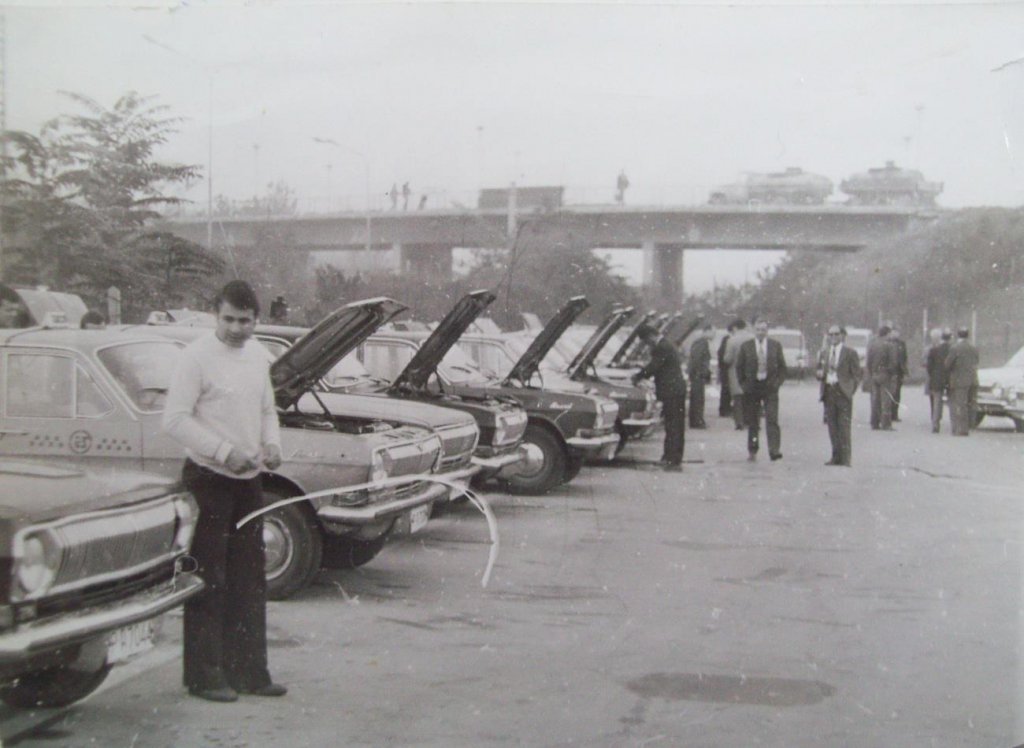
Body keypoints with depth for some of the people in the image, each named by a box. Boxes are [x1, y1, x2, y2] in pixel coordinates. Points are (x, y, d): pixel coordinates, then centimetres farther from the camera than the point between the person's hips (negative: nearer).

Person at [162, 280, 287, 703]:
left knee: (249, 581, 11)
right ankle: (204, 676, 8)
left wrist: (271, 444, 1)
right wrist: (224, 452, -23)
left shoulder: (257, 356, 10)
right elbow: (175, 419, -16)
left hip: (248, 480, 7)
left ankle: (249, 671, 21)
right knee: (208, 581, -1)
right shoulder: (197, 357, -11)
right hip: (208, 480, -7)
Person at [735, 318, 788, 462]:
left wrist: (778, 382, -3)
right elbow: (739, 367, 7)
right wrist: (743, 384, -1)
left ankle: (774, 450, -15)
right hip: (752, 387, 1)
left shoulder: (776, 345, 5)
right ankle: (752, 451, 18)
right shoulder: (745, 346, 3)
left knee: (772, 420, -11)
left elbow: (782, 366, 9)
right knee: (752, 422, 7)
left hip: (770, 386, -1)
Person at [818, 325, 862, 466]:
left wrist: (850, 391, -7)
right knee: (832, 426, 6)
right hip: (828, 391, 5)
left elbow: (856, 375, -1)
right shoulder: (824, 353, 16)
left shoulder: (850, 353, 0)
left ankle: (845, 458, -4)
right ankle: (836, 457, 12)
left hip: (843, 392, -5)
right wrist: (821, 374, 3)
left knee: (844, 426, -7)